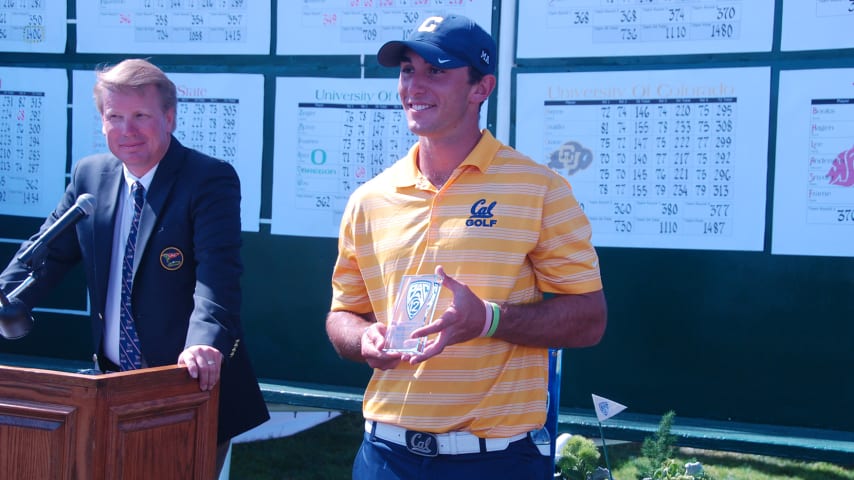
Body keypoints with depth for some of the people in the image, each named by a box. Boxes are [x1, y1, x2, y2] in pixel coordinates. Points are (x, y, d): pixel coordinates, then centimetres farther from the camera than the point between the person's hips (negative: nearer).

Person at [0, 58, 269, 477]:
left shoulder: (211, 180, -13)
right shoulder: (89, 175, 6)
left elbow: (218, 271, -25)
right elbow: (48, 254, 9)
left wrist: (205, 340, -42)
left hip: (191, 386, -5)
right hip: (112, 383, 6)